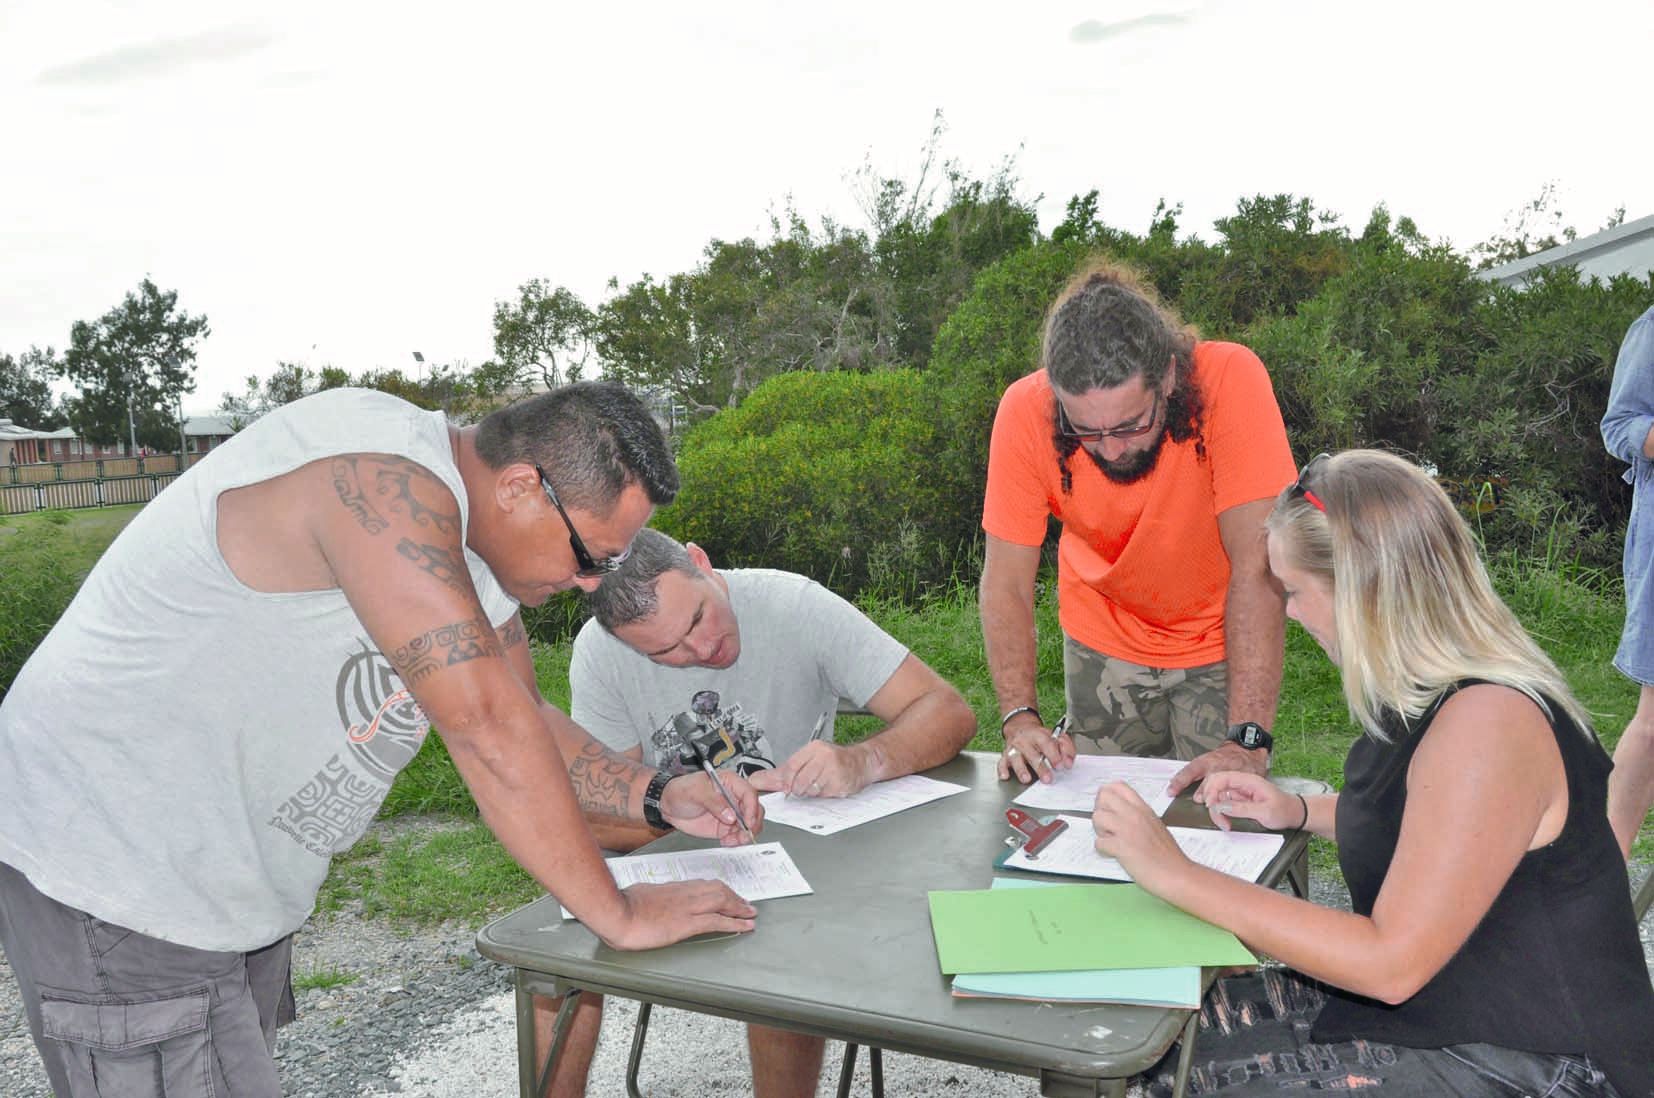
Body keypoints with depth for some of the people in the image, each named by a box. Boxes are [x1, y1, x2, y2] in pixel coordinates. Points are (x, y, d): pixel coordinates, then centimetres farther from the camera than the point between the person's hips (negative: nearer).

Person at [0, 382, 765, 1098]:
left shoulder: (469, 541, 2)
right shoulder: (380, 481, -29)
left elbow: (525, 721, 10)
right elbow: (484, 725, -32)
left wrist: (658, 797, -5)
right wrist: (618, 915, -23)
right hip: (112, 882, -9)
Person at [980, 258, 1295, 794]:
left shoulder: (1230, 379, -30)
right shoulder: (1025, 412, -25)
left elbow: (1257, 569, -31)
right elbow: (1005, 584, -19)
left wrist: (1248, 739, -37)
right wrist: (1020, 720, -31)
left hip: (1222, 641, -1)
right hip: (1103, 642, 1)